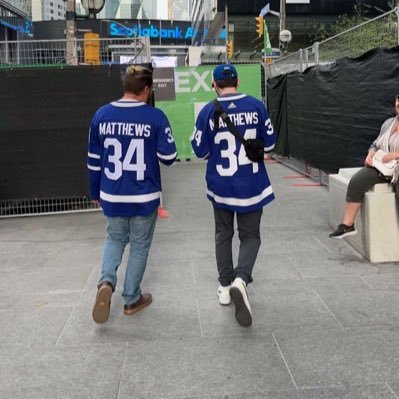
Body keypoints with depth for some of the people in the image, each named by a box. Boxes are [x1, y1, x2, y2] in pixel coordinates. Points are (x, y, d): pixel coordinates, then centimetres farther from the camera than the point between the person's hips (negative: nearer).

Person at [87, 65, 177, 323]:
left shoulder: (102, 115, -1)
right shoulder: (155, 117, -13)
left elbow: (94, 159, 6)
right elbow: (169, 157, -9)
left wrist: (95, 192, 17)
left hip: (111, 197, 3)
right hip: (144, 198, -3)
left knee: (115, 240, 24)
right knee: (140, 246, 14)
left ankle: (106, 282, 0)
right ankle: (132, 299, 24)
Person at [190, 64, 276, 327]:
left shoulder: (209, 111, -9)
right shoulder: (256, 106, -5)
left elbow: (200, 151, -3)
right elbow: (269, 143, 2)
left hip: (221, 186, 0)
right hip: (252, 185, 0)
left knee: (223, 235, 19)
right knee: (250, 236, 11)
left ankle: (225, 286, 23)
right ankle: (241, 279, -13)